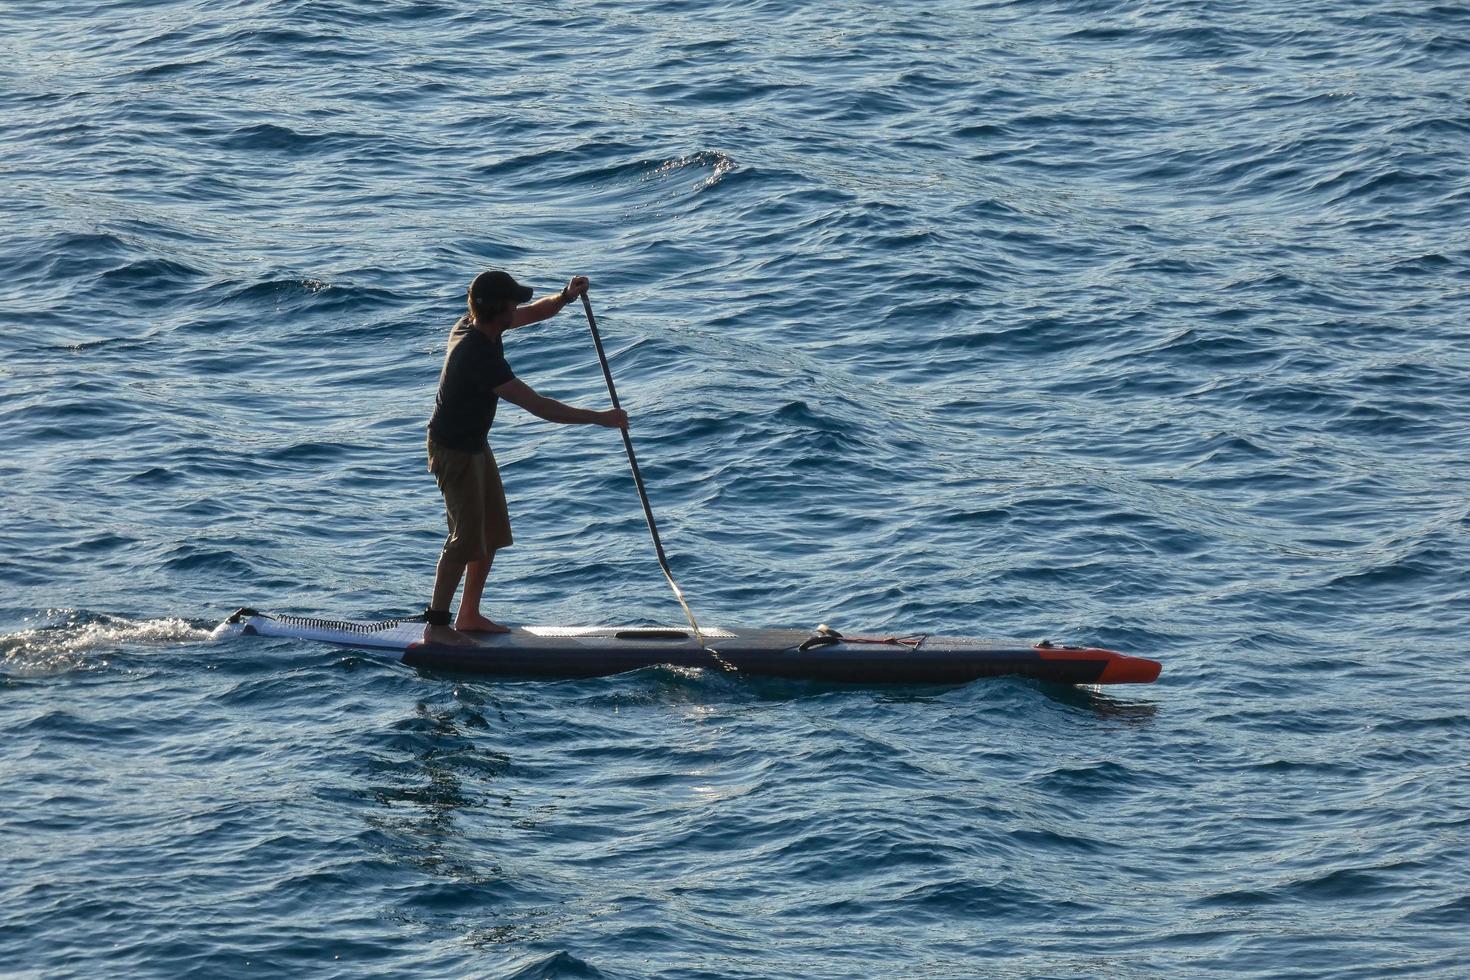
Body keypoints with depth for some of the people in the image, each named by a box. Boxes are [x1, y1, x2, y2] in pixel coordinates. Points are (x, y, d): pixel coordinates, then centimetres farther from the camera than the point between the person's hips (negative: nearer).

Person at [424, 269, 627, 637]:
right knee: (466, 538, -8)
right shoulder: (479, 356, -33)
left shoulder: (475, 324, -5)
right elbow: (538, 406, -33)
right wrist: (602, 418, -29)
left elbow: (533, 313, 10)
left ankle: (469, 616, 23)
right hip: (454, 451, -10)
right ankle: (436, 625, -1)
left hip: (475, 444, 10)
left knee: (492, 532, 14)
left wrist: (565, 297, -13)